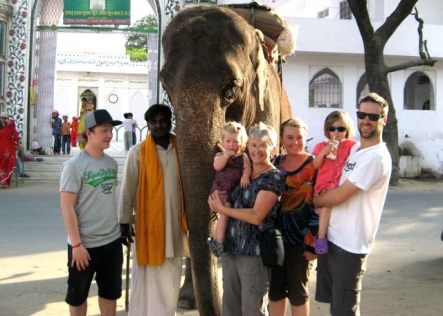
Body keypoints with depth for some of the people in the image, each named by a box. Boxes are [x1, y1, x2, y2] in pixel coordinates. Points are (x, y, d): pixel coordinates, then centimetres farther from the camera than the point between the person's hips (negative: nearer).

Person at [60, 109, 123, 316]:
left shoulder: (112, 163, 5)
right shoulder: (74, 165, -14)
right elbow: (67, 207, -16)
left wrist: (120, 228, 13)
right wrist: (76, 244, -18)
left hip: (112, 240, 6)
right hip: (85, 244, -5)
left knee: (111, 291, 17)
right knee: (78, 294, 12)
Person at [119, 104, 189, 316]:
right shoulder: (138, 152, -6)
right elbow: (127, 190, -4)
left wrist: (186, 220, 9)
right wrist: (124, 222, -5)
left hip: (174, 224, 4)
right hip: (148, 224, -4)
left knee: (171, 279, 13)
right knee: (147, 278, 4)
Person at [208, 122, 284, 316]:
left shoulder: (273, 177, -10)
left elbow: (256, 216, -18)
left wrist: (221, 208, -11)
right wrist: (214, 200, -2)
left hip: (254, 251, -7)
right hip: (230, 248, 7)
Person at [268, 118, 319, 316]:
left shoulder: (314, 165, -9)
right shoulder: (276, 162, 6)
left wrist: (313, 242, -16)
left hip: (300, 239, -5)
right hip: (275, 236, 5)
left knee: (297, 290, 9)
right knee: (275, 288, 13)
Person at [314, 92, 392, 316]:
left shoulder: (376, 157, -18)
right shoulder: (352, 148, 11)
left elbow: (338, 196, -20)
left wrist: (314, 200, -3)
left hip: (349, 245, -9)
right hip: (329, 237, 9)